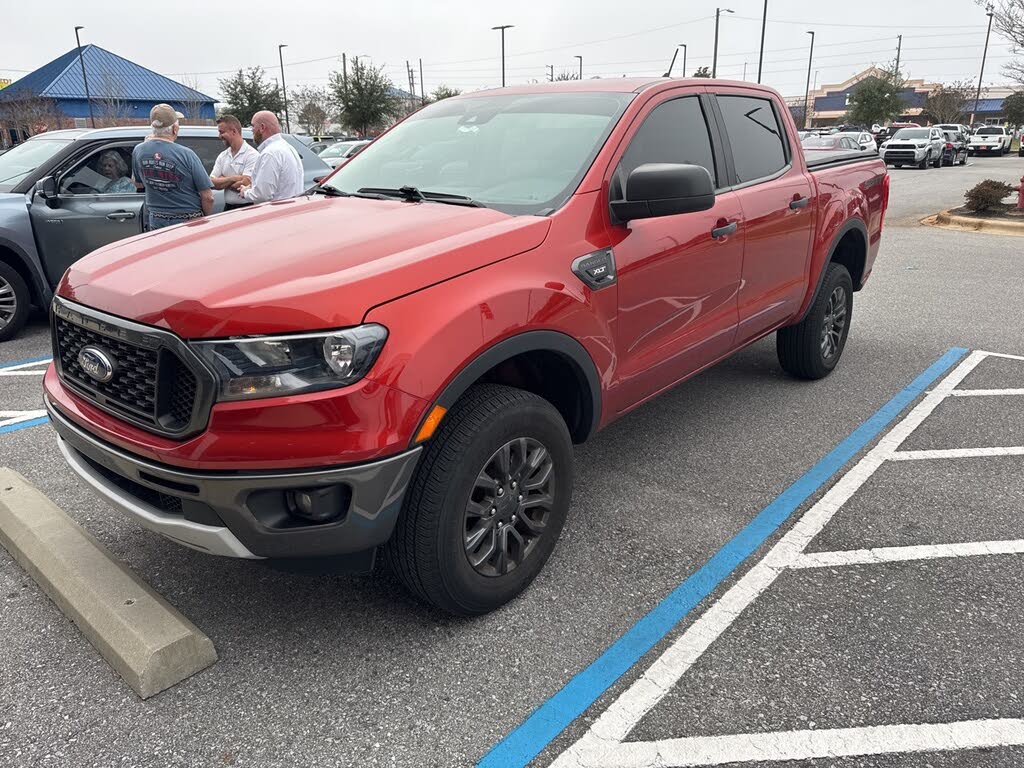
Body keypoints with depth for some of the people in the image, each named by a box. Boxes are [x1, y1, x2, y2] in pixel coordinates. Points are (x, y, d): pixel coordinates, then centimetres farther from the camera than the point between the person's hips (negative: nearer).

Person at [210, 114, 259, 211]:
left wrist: (223, 181, -1)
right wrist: (234, 178, -10)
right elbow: (212, 183, 5)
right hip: (228, 208, 6)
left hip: (247, 208, -6)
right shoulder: (222, 156, 15)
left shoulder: (252, 155, -6)